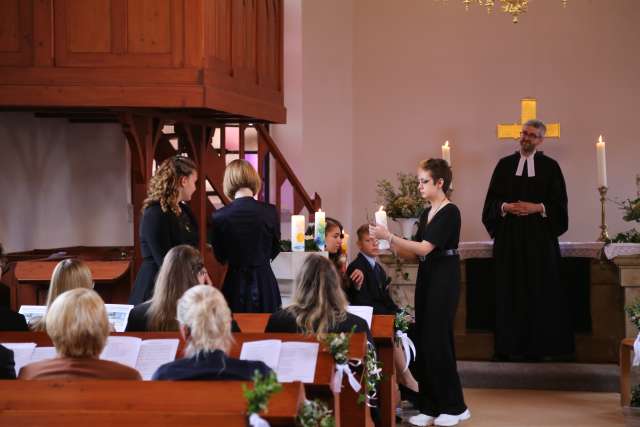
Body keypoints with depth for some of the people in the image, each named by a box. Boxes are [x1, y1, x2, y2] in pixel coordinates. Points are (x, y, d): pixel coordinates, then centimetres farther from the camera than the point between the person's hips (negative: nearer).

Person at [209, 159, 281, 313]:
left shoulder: (219, 217, -9)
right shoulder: (270, 212, -8)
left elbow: (220, 257, 4)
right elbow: (275, 250, 7)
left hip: (235, 285, 0)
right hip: (264, 282, 0)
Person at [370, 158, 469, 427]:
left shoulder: (450, 212, -12)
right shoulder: (426, 215, 14)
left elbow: (425, 247, -20)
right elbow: (415, 254, 15)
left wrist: (389, 236, -22)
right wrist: (391, 244, 0)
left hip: (444, 281, -9)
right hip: (425, 279, 9)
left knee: (436, 340, -7)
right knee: (422, 341, 7)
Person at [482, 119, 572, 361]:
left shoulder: (550, 166, 4)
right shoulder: (505, 165, 8)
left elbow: (559, 204, 1)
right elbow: (492, 201, 6)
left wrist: (538, 208, -14)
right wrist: (505, 207, -12)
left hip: (540, 238, -1)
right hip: (509, 238, 1)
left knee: (540, 290, 1)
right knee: (511, 290, 1)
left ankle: (538, 345, 7)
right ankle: (512, 345, 6)